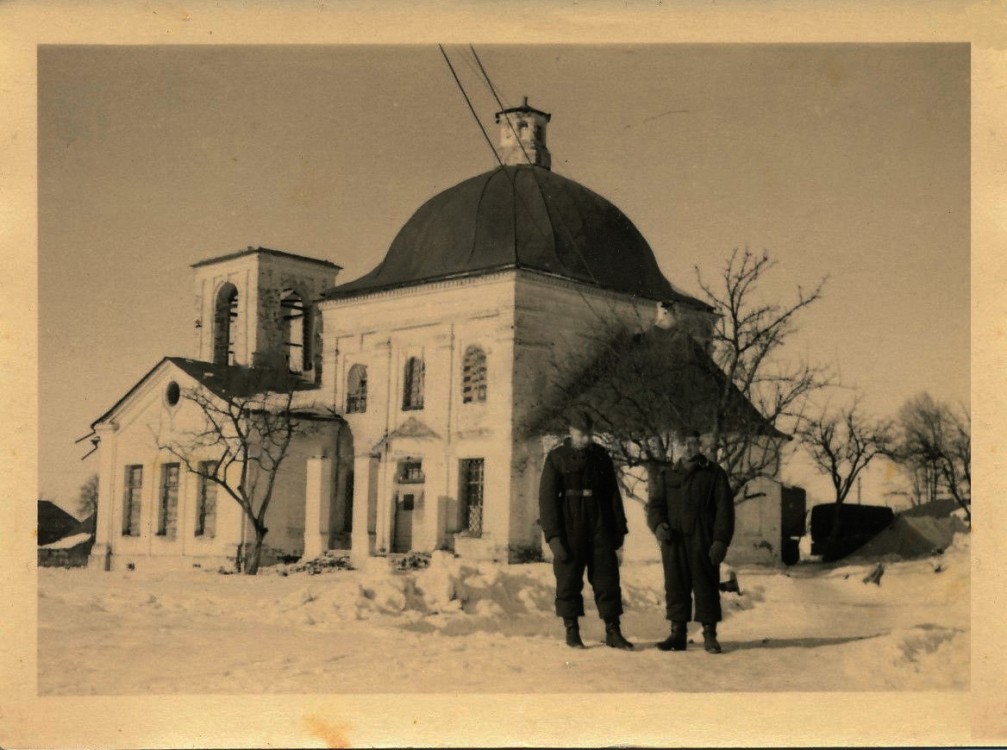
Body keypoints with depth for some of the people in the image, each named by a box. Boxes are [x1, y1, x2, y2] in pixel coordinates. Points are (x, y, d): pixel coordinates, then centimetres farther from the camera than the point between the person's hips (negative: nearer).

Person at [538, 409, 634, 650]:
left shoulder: (601, 455, 9)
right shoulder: (557, 457, -2)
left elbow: (613, 493, 13)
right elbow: (547, 497, -6)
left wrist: (619, 528, 9)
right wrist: (553, 536, -13)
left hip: (600, 526, 3)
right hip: (570, 528, -3)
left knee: (608, 578, 2)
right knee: (569, 579, 2)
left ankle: (613, 632, 8)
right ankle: (572, 631, 12)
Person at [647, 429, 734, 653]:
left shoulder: (715, 474, 6)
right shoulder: (665, 475, 15)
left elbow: (724, 509, 1)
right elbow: (654, 504, 11)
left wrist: (721, 540, -9)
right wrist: (657, 525, -10)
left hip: (703, 542, -2)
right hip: (673, 542, 3)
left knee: (705, 585, -1)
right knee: (675, 585, 4)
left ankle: (709, 634, 6)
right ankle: (678, 632, 10)